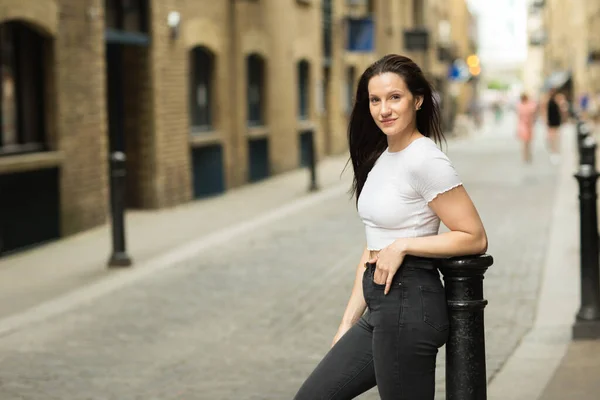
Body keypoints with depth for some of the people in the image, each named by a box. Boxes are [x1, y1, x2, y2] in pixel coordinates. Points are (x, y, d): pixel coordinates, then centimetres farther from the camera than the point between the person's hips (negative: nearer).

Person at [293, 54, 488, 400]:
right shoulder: (380, 157, 12)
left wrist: (403, 245, -16)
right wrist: (348, 324, 13)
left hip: (410, 307, -9)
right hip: (380, 308, 9)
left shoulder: (426, 161, -14)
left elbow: (475, 238, -15)